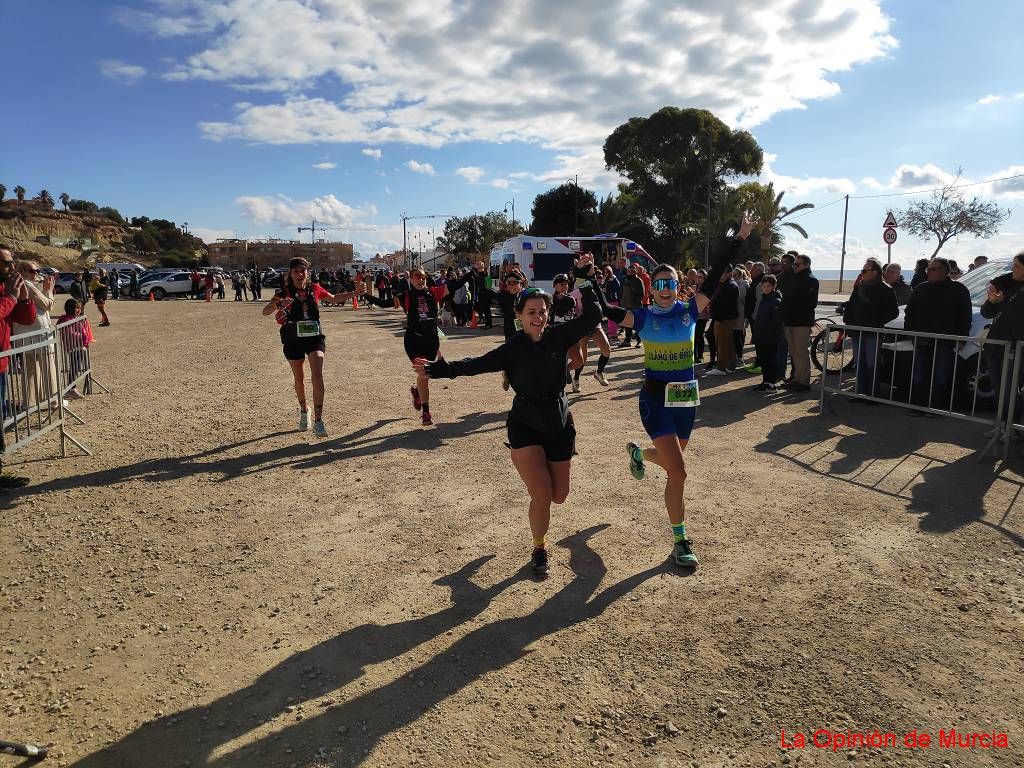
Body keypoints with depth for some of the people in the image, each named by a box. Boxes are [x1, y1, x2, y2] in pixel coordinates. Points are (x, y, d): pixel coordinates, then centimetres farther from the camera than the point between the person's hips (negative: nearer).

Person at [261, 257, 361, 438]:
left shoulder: (315, 289, 1)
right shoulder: (284, 292, -6)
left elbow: (333, 299, 20)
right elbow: (265, 311, -16)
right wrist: (277, 303, -36)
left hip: (315, 337, 0)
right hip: (293, 340, 0)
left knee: (317, 376, -17)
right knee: (299, 379, 14)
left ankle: (318, 421, -15)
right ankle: (303, 411, 40)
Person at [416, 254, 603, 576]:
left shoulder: (559, 336, -7)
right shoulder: (513, 348, -11)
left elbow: (592, 316, -11)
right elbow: (478, 364, -19)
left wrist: (585, 279, -17)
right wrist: (440, 369, -29)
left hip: (559, 423, 3)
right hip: (525, 425, -3)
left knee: (559, 495, 12)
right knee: (542, 497, -10)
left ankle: (529, 466, 46)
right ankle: (539, 549, 19)